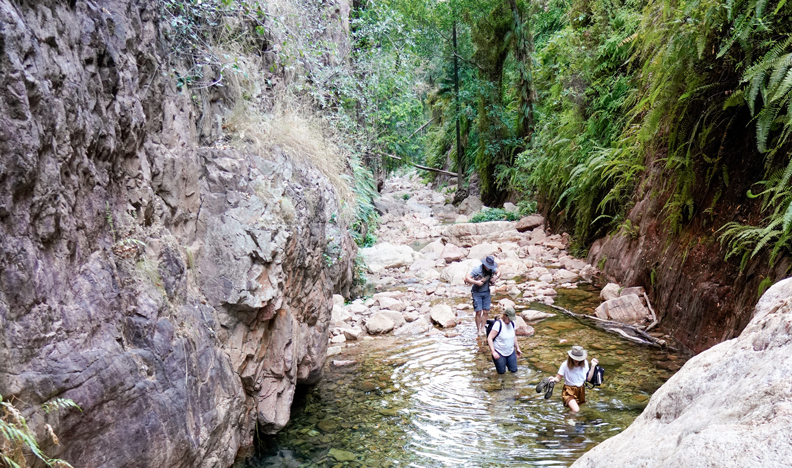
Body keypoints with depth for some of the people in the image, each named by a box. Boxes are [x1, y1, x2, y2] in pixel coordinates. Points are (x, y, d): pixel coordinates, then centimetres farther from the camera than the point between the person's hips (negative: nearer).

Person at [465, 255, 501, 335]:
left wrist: (496, 277, -8)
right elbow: (466, 278, -24)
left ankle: (483, 328, 17)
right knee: (479, 312, -6)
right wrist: (476, 282, -32)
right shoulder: (477, 269, -22)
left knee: (486, 311, 4)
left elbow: (498, 272, 13)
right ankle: (478, 330, 6)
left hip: (486, 292, 5)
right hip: (477, 293, -5)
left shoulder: (491, 268, -6)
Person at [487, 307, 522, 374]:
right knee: (501, 372, 3)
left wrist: (517, 348, 14)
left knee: (514, 370, 5)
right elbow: (489, 338, -23)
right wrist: (493, 352, -30)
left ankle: (506, 361, 32)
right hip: (499, 353, -5)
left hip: (511, 352, 6)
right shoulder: (498, 324, -22)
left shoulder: (512, 323, -2)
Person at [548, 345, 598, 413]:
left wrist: (593, 366, -6)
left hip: (581, 390, 5)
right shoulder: (565, 365, -21)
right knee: (576, 410, -23)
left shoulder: (585, 363, -8)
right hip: (569, 391, -5)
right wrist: (554, 379, -40)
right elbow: (558, 379, -17)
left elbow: (588, 378, 0)